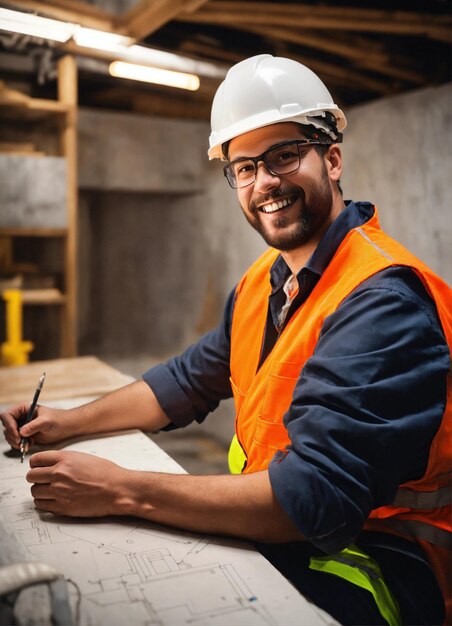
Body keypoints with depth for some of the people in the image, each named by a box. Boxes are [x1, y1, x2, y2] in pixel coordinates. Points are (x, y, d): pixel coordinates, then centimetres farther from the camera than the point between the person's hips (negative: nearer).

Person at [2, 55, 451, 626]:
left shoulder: (382, 300, -24)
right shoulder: (263, 282, 5)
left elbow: (314, 497, -29)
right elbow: (188, 382, 15)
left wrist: (120, 490, -26)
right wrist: (70, 421, 6)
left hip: (362, 567, -7)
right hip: (271, 528, 7)